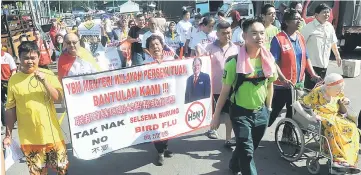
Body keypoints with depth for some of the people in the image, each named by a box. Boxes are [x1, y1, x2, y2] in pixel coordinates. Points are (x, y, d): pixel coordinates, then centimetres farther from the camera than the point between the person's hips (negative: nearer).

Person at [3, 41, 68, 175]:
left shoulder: (48, 75, -3)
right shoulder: (13, 80, -1)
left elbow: (59, 99, -9)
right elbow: (10, 109, 3)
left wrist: (44, 82, -21)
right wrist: (8, 135, 4)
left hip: (51, 133, 0)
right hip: (29, 138, 0)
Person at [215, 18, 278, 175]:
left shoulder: (268, 60, -4)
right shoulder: (234, 62, -17)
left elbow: (269, 85, 10)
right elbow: (225, 90, -11)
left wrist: (268, 108, 14)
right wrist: (217, 114, -7)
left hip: (261, 112, 5)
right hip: (240, 112, -5)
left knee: (247, 147, 22)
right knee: (247, 151, -5)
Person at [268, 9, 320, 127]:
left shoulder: (301, 38, 7)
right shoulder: (278, 39, -14)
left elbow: (306, 58, 14)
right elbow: (273, 62, -18)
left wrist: (313, 74, 2)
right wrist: (283, 79, -27)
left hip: (298, 84, 7)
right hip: (281, 85, -7)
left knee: (293, 113, 17)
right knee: (273, 112, 3)